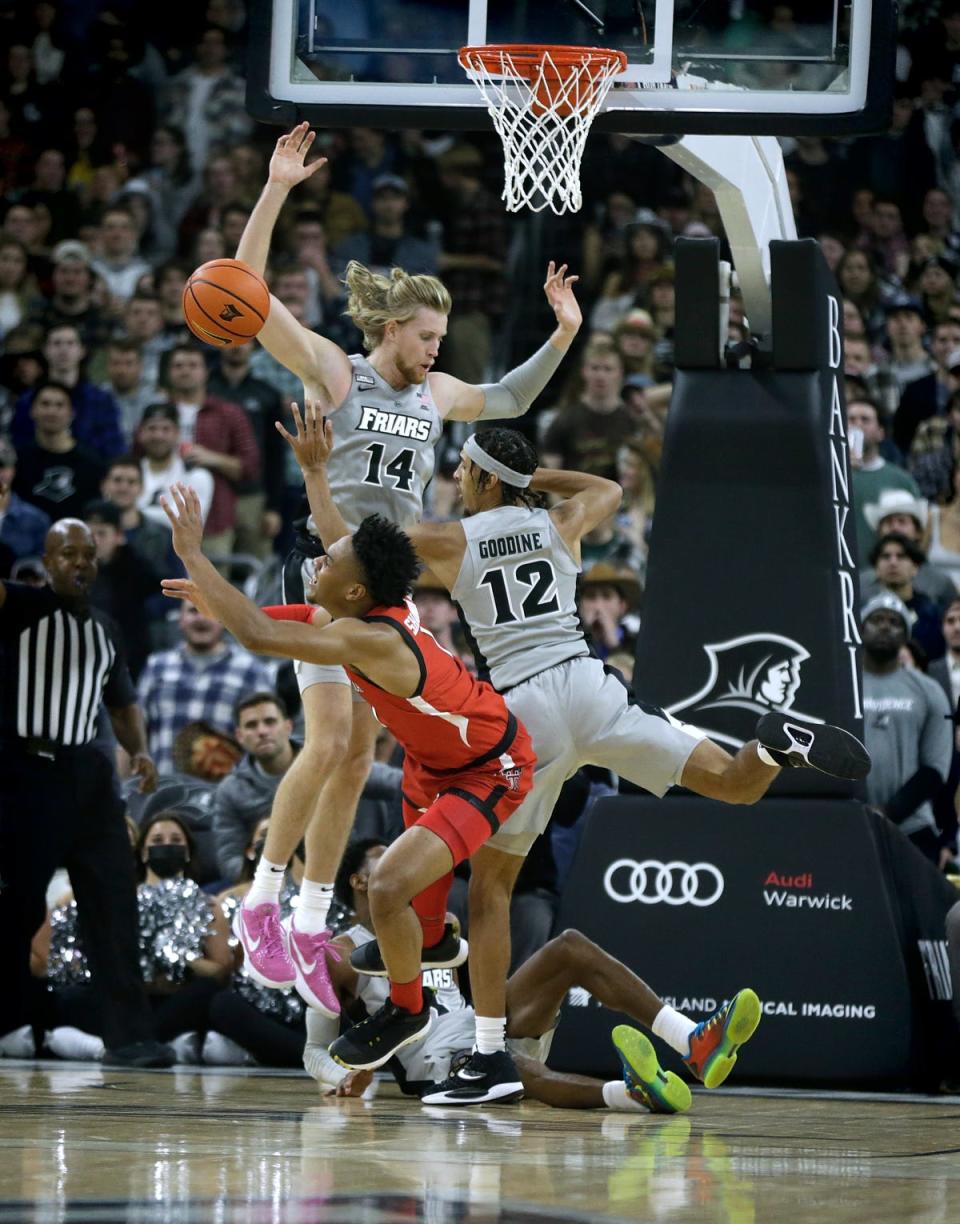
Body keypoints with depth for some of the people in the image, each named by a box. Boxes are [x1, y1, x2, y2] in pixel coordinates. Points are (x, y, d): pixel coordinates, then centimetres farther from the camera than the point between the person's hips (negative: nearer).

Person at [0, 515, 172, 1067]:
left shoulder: (105, 630, 16)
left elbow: (124, 702, 25)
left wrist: (139, 750, 7)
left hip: (85, 771, 5)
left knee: (114, 897, -4)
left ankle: (129, 1035, -5)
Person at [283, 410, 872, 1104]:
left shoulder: (450, 541, 6)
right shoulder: (560, 525, 15)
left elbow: (340, 539, 12)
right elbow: (609, 489, 39)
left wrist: (315, 471, 25)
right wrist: (532, 475, 37)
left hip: (522, 714, -2)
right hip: (587, 686, 2)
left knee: (489, 884, 8)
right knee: (739, 786, 6)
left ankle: (491, 1056, 1)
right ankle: (776, 744, -32)